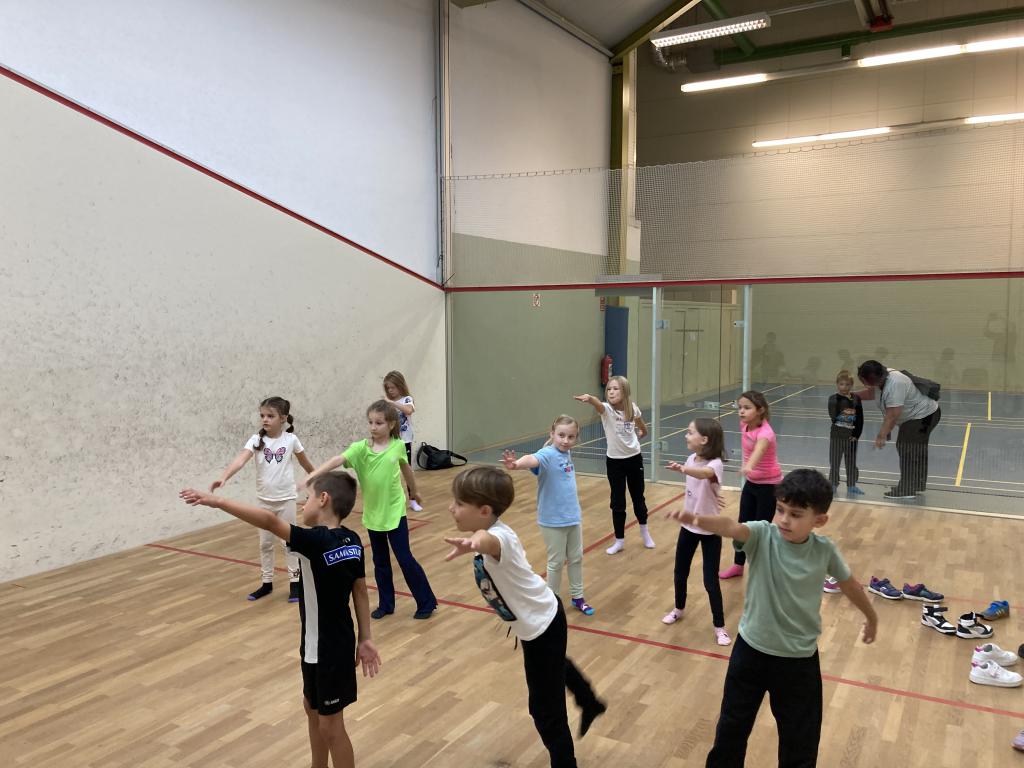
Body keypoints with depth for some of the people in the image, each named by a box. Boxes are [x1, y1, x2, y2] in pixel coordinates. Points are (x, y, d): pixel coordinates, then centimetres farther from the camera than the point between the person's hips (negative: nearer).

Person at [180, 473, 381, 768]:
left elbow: (270, 521, -37)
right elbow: (360, 592, 4)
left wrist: (217, 501, -36)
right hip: (338, 641, 9)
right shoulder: (352, 542, -3)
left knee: (330, 726, 8)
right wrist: (365, 638, 12)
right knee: (312, 707, 26)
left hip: (328, 649, -9)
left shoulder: (317, 541, -28)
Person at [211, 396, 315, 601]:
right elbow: (240, 460, -25)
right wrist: (223, 477, -42)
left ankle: (295, 582, 19)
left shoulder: (291, 439, -9)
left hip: (286, 498, -2)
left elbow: (305, 462, 8)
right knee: (265, 544, 13)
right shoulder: (256, 440, -9)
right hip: (264, 500, 2)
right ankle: (266, 582, 26)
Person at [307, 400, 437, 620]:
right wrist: (312, 475, -41)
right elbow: (338, 460, -27)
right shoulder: (360, 448, -10)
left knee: (405, 558, 2)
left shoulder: (398, 446, -7)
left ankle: (427, 602, 16)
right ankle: (386, 604, 29)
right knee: (380, 561, 14)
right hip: (372, 513, 2)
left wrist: (414, 491, 26)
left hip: (394, 511, -2)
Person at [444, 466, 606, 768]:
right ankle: (590, 704, 65)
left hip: (541, 625, -10)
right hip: (539, 619, 11)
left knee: (546, 710, 3)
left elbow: (488, 541, -64)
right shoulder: (488, 532, -9)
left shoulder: (500, 537, -38)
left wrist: (474, 544, -86)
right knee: (555, 666, 37)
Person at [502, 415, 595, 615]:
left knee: (576, 558, 18)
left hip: (573, 516, 7)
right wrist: (517, 464, -66)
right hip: (553, 520, -7)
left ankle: (577, 597, 35)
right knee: (556, 562, 7)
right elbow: (533, 459, -46)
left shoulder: (567, 453, 0)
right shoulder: (547, 454, -23)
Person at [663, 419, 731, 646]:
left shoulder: (715, 464, -26)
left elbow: (703, 473, -50)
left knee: (711, 581, -1)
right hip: (688, 526, 7)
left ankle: (719, 627, 15)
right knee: (680, 572, 19)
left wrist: (683, 469, -67)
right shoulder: (692, 459, -2)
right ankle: (679, 609, 41)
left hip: (709, 530, -7)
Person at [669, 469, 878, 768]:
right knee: (732, 727, 16)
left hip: (799, 659, 1)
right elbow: (731, 527, -40)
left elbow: (849, 584, 8)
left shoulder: (825, 550, -11)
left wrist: (871, 617, 25)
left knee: (801, 739, 15)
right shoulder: (762, 535, -18)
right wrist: (696, 520, -61)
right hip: (751, 650, 0)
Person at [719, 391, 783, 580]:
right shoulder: (745, 424, -8)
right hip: (751, 482, 7)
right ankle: (738, 565, 30)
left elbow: (759, 449, -54)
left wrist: (749, 466, -74)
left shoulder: (765, 432, -30)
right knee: (743, 525, 14)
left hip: (769, 485, -7)